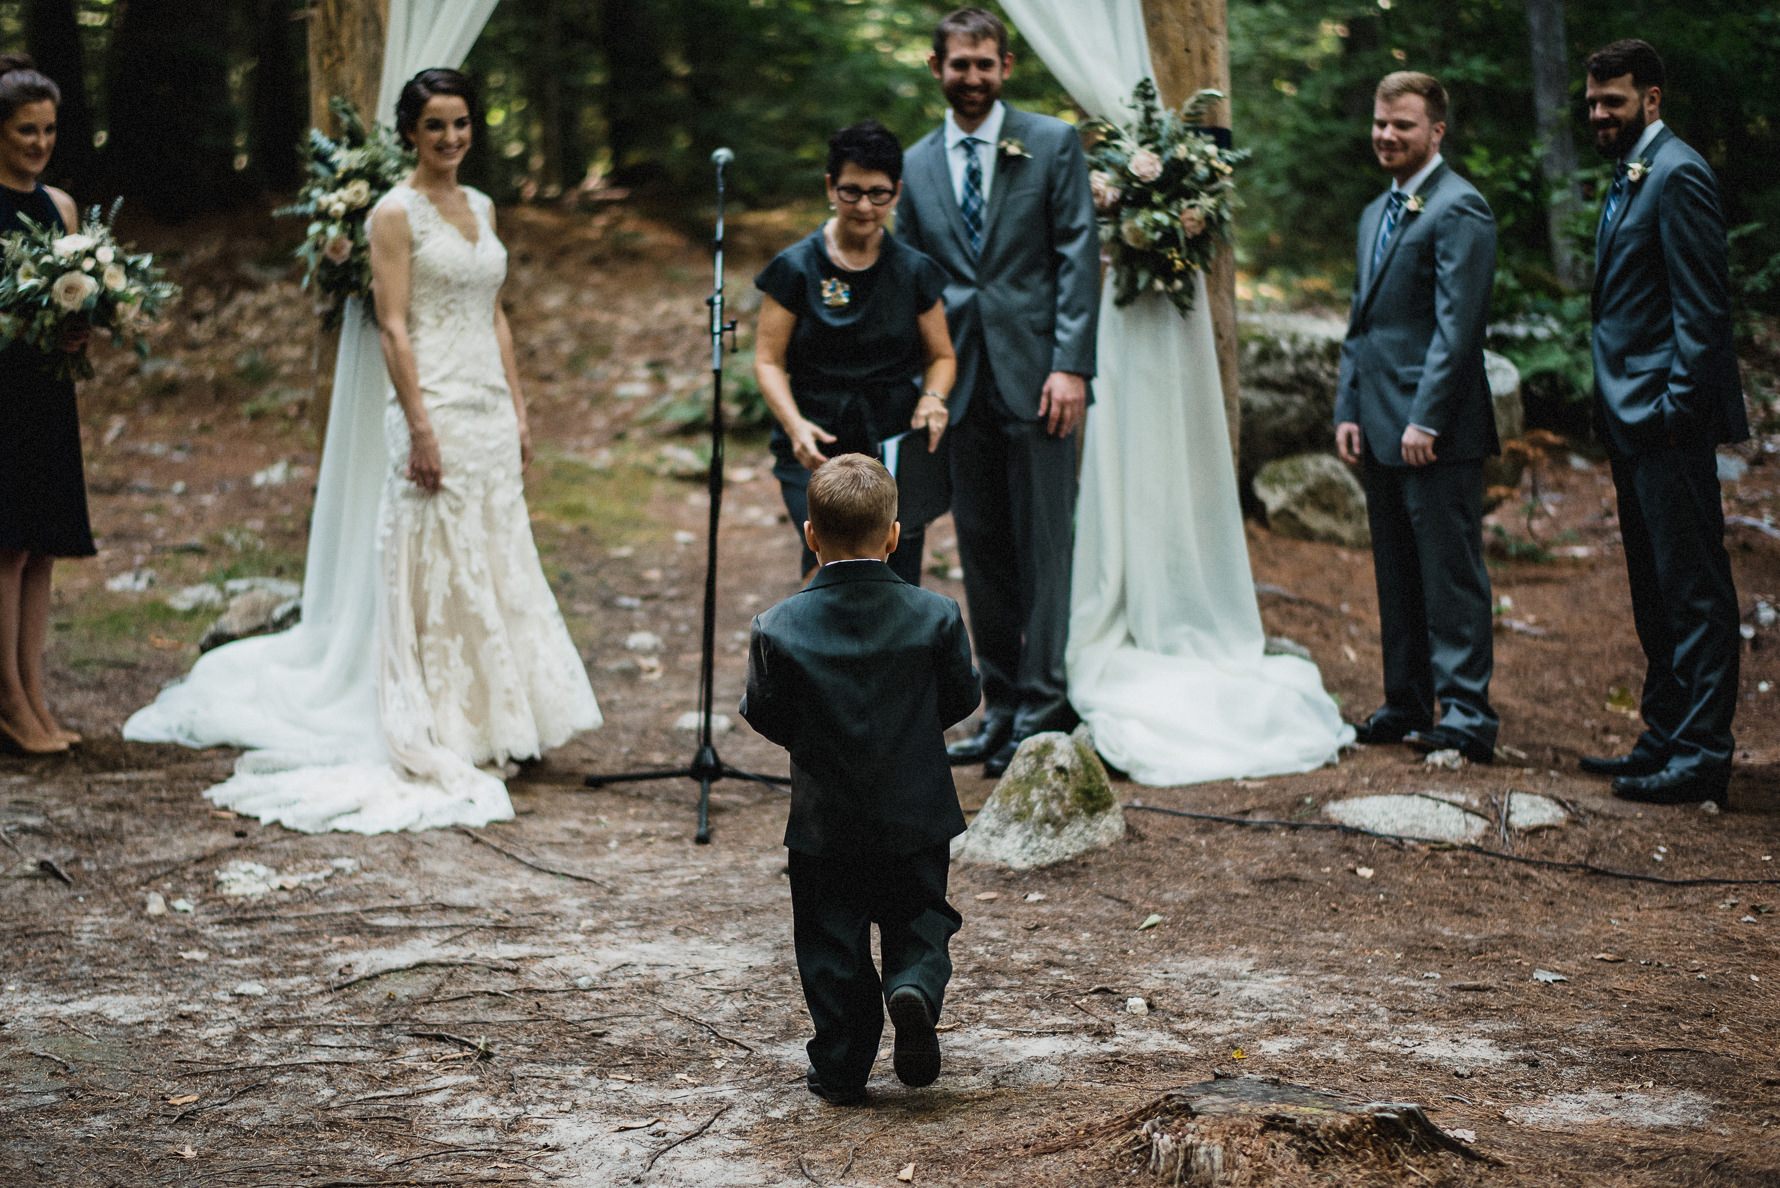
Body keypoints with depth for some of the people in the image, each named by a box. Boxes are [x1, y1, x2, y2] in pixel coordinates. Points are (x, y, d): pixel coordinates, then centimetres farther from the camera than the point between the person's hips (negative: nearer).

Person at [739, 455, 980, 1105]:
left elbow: (765, 716, -6)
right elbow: (962, 697, -1)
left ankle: (840, 1069, 15)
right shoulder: (934, 617, -11)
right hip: (916, 817, 0)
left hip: (824, 820, 0)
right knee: (919, 923, 17)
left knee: (831, 944, 12)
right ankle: (915, 986, -13)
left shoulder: (779, 628, -14)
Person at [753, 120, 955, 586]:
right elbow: (767, 360, -1)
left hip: (895, 447, 2)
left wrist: (933, 398, -10)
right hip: (816, 451, -2)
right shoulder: (796, 268, -1)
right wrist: (795, 425, -19)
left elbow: (941, 355, 14)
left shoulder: (914, 271, 6)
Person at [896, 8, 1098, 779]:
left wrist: (1071, 364, -12)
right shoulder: (916, 165, 12)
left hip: (1035, 375, -4)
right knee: (981, 550, 8)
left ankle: (1042, 709, 0)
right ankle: (1001, 708, 15)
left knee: (1043, 545, -3)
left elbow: (1079, 255, -3)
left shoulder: (1052, 145, 2)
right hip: (961, 382, 4)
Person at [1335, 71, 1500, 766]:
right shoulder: (1376, 214, 20)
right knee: (1397, 578, 13)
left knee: (1451, 577, -6)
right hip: (1381, 433, 9)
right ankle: (1407, 707, 21)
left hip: (1437, 430, -9)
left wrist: (1425, 420, -20)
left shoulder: (1459, 209, -9)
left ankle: (1466, 719, -4)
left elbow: (1457, 325, -16)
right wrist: (1348, 410, 11)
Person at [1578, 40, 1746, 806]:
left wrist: (1677, 409, -20)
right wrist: (1616, 405, 16)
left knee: (1693, 588, -7)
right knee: (1654, 590, 14)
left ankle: (1702, 754, -4)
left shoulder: (1677, 176, -12)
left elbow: (1702, 306, -18)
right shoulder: (1630, 177, 18)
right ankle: (1665, 737, 22)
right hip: (1634, 422, 10)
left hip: (1669, 424, -10)